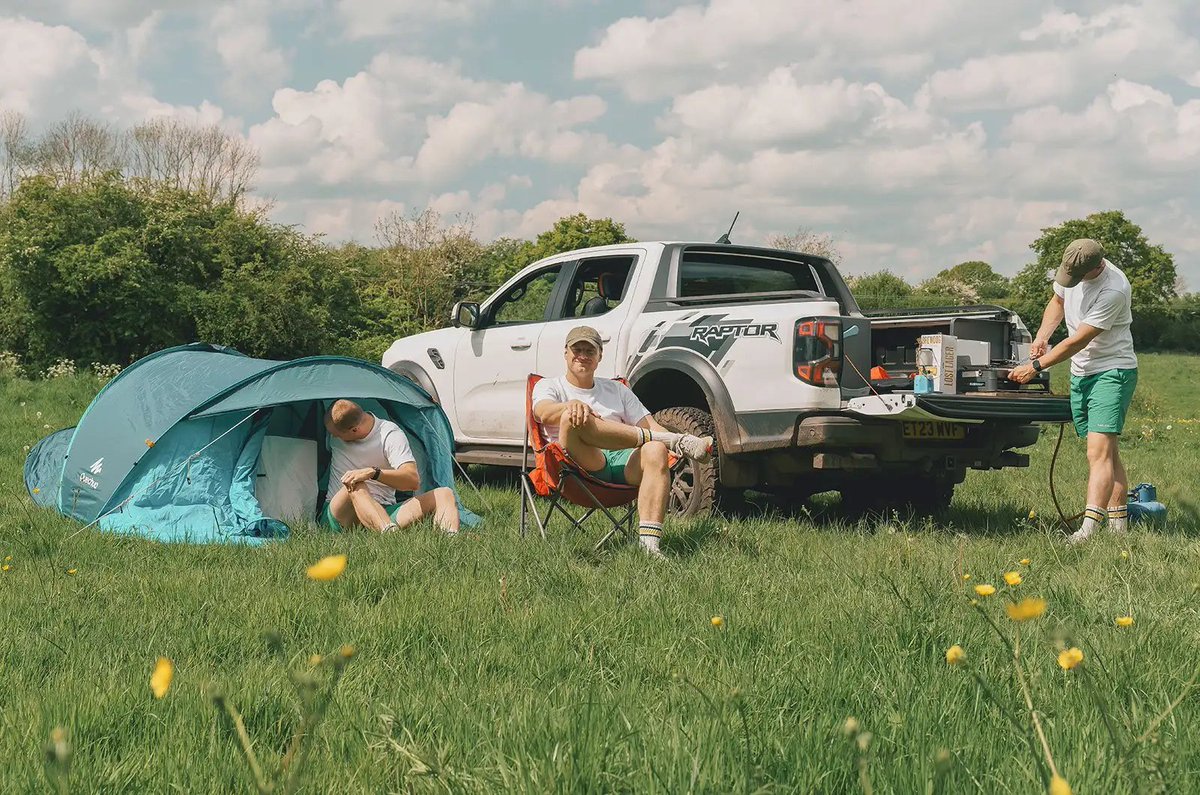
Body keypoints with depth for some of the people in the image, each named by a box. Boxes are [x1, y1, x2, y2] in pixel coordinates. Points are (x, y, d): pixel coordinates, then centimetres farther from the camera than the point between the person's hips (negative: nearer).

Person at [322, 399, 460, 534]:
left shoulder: (391, 435, -8)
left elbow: (413, 481, -20)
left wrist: (373, 472, -32)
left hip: (384, 511, 0)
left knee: (444, 494, -19)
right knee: (355, 486, -38)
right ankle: (390, 532, -65)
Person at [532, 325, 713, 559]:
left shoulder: (616, 389, 30)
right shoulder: (549, 386, 18)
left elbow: (647, 424, 19)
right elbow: (545, 413, -6)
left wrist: (671, 439, -4)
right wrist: (572, 405, -30)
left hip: (624, 462, 3)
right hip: (583, 462, -3)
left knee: (656, 451, -32)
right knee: (573, 417, -34)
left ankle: (649, 543, -46)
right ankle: (673, 441, -32)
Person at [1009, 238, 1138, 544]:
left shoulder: (1114, 290, -26)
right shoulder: (1070, 268, -2)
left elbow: (1079, 340, -24)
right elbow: (1057, 302, 19)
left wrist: (1035, 367, -18)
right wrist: (1041, 338, 2)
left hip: (1112, 372, -8)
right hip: (1080, 373, 8)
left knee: (1099, 453, -18)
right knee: (1107, 453, 12)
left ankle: (1088, 530, -26)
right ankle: (1119, 524, 19)